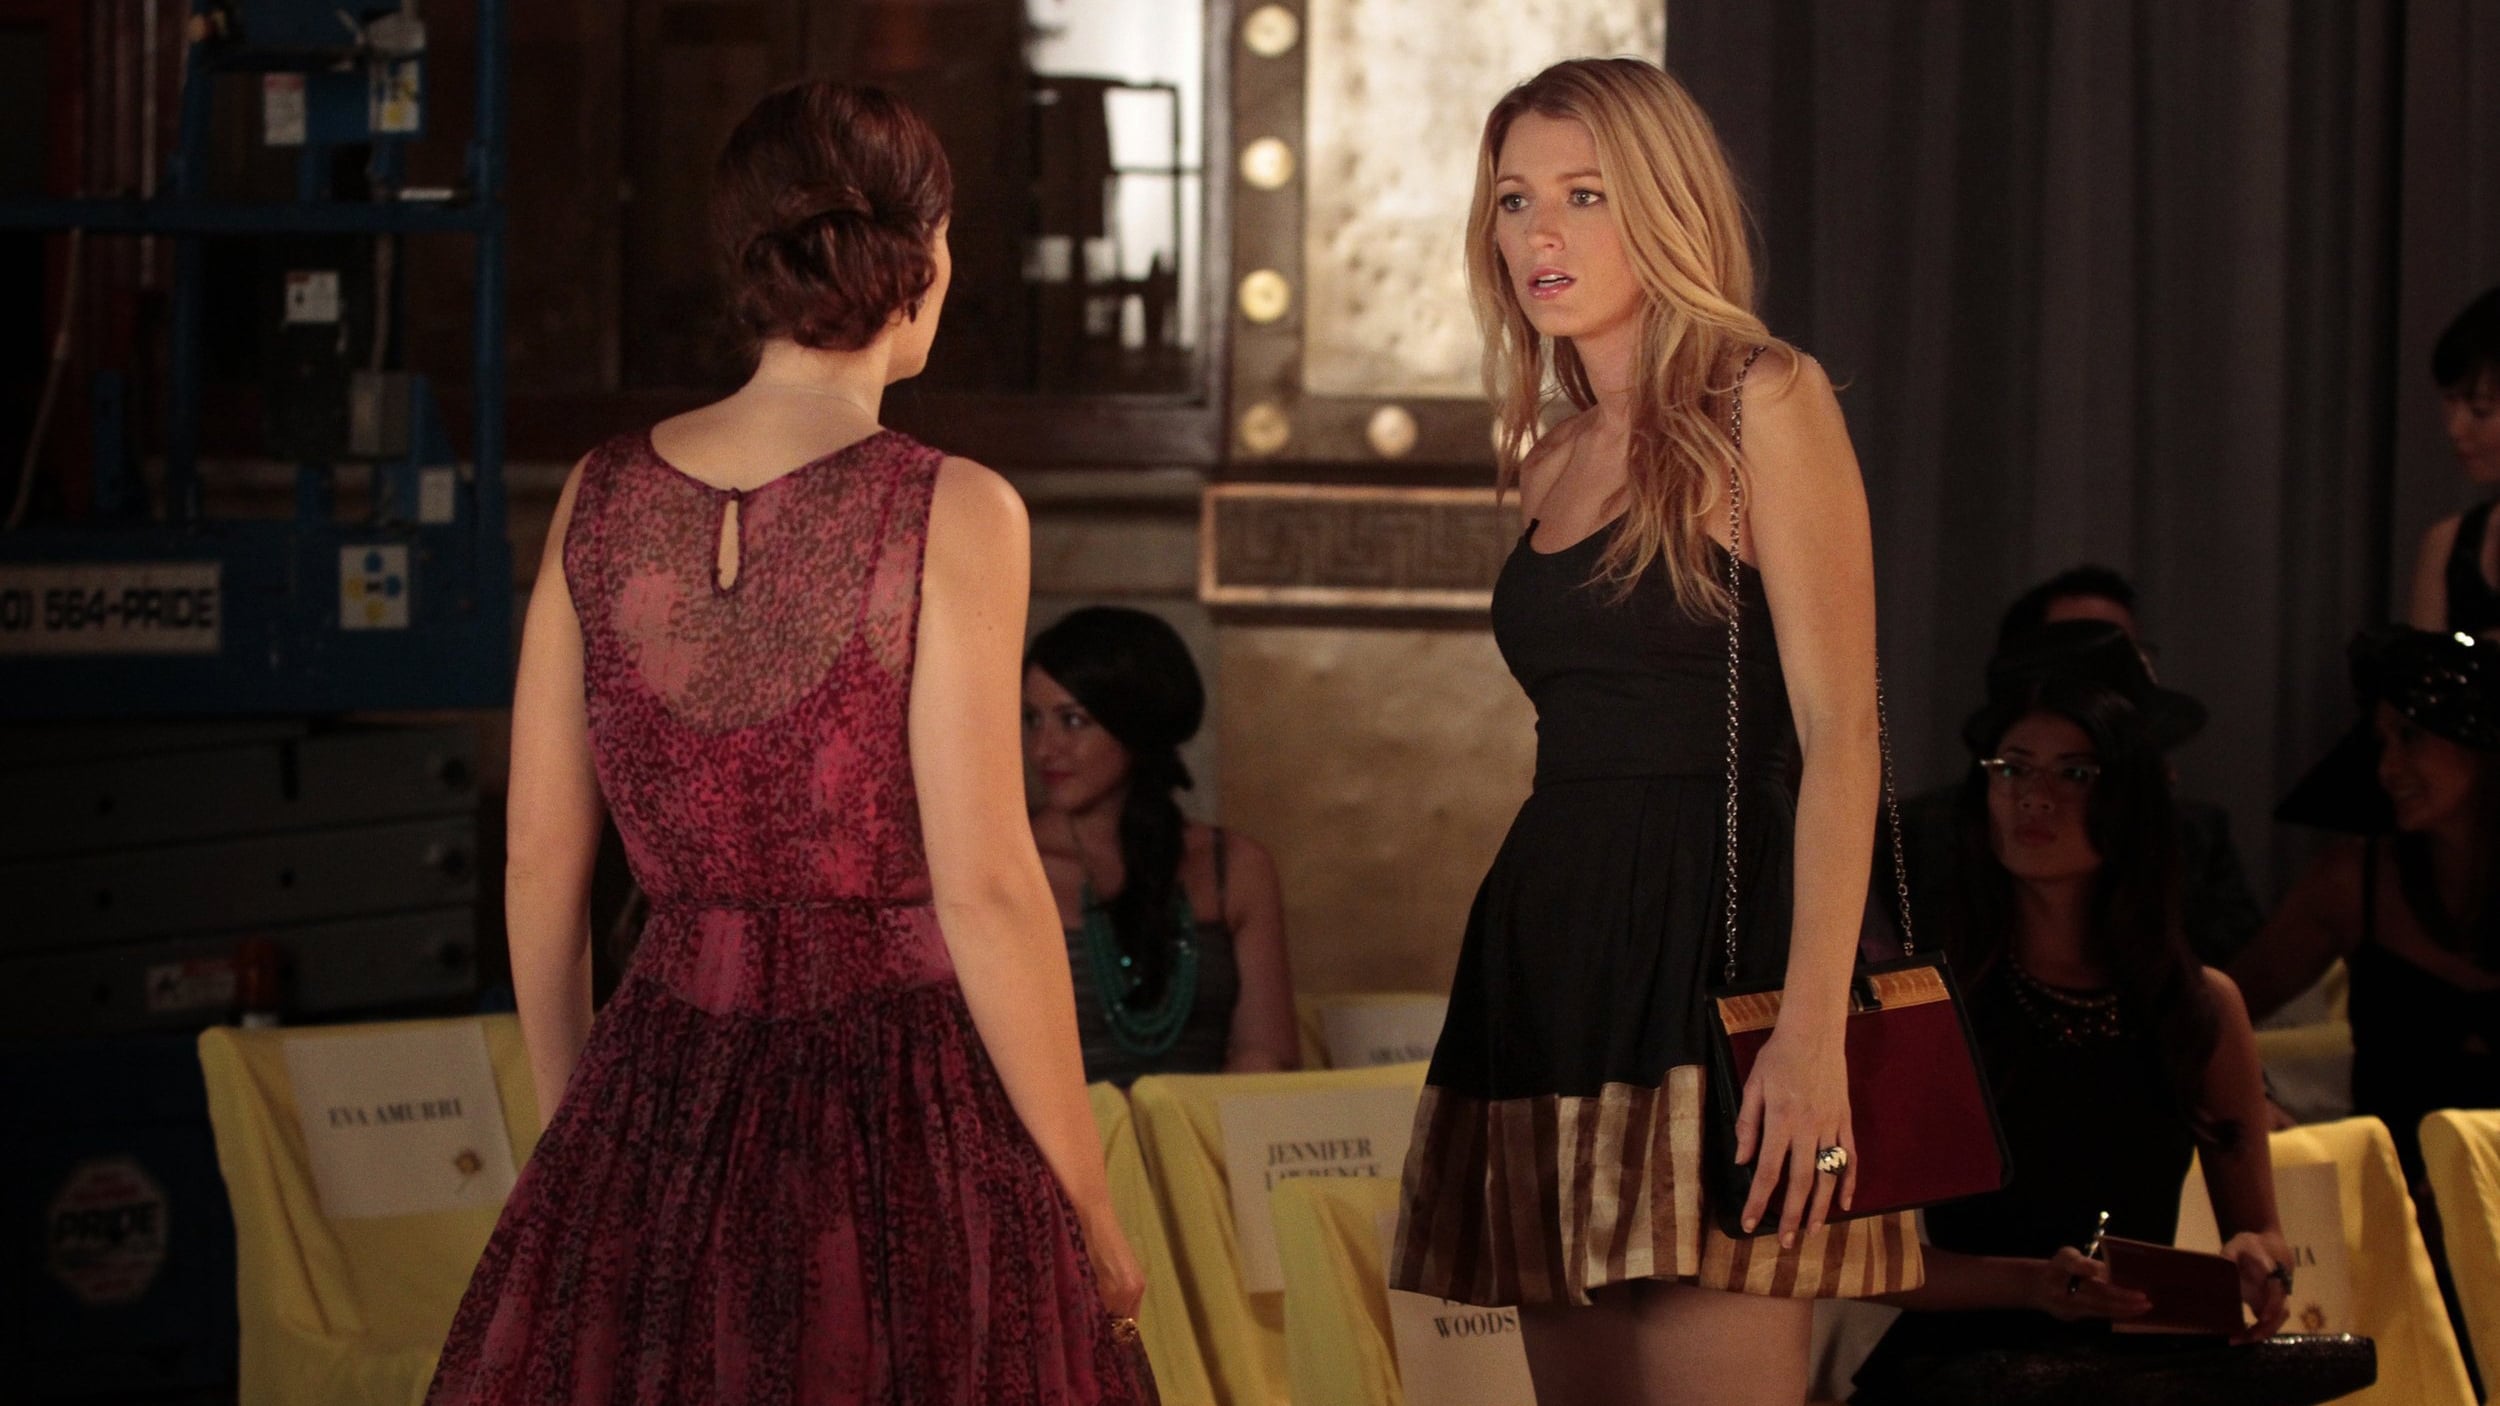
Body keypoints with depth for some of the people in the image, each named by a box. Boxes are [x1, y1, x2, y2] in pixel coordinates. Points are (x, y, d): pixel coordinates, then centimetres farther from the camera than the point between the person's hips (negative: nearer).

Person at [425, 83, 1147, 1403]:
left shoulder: (603, 495, 1)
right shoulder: (948, 514, -12)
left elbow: (540, 861, 5)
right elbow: (983, 887, -15)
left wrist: (573, 1123, 18)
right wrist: (1090, 1207, -6)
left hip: (658, 1106, 5)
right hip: (895, 1094, -4)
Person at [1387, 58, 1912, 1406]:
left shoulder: (1765, 401, -4)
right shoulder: (1552, 457, 17)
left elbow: (1839, 730, -12)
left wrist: (1812, 1027, -21)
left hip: (1706, 941, -7)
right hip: (1551, 948, 8)